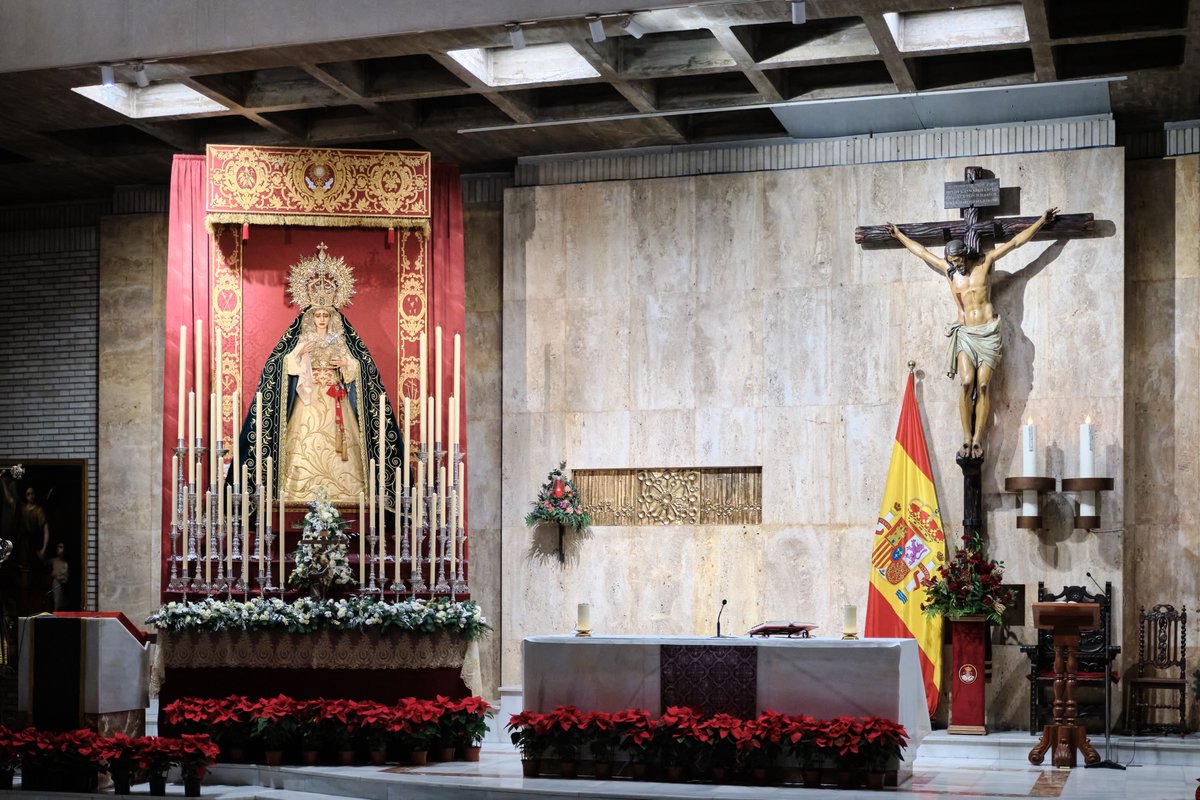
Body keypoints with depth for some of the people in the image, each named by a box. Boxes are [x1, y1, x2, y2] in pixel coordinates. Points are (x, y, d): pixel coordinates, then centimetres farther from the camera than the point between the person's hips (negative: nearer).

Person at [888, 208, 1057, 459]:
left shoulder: (985, 262, 4)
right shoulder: (948, 270, 12)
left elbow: (1015, 242, 9)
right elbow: (921, 251, 25)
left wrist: (1041, 221, 11)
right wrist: (899, 235, 34)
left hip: (988, 332, -2)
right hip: (964, 332, 2)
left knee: (983, 386, -9)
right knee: (966, 384, -14)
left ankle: (977, 440, -7)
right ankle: (966, 439, -11)